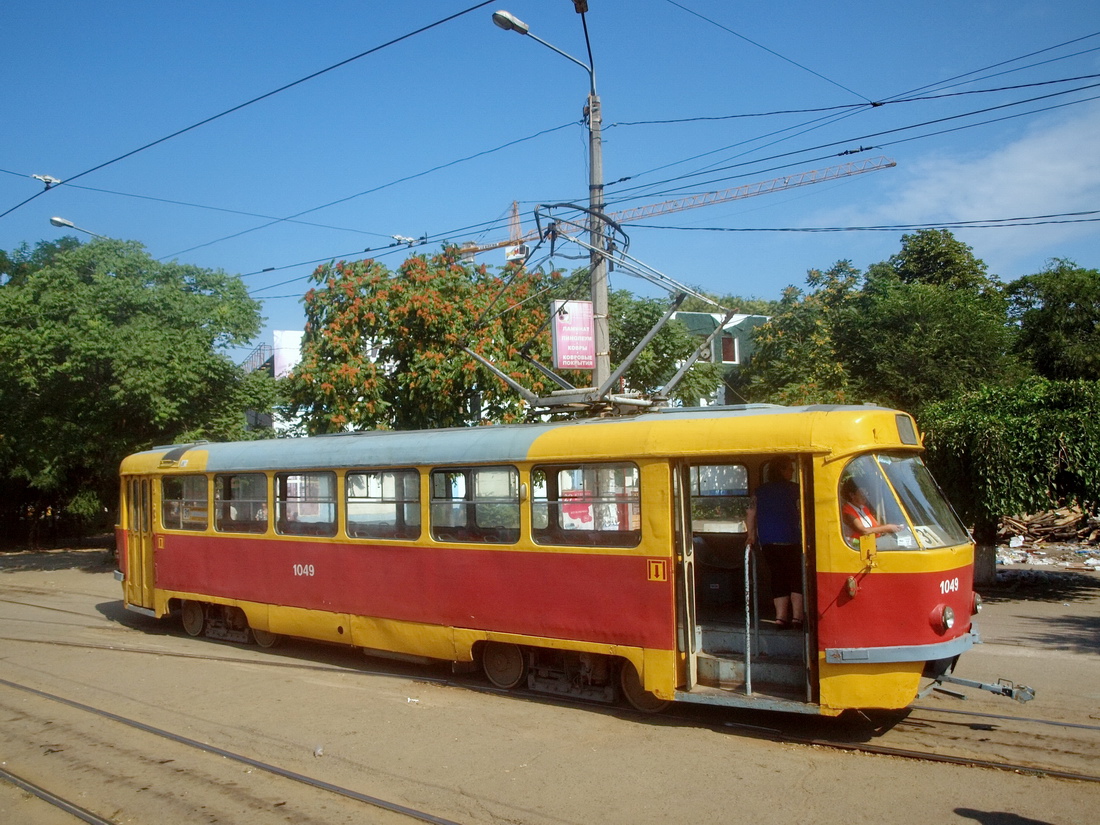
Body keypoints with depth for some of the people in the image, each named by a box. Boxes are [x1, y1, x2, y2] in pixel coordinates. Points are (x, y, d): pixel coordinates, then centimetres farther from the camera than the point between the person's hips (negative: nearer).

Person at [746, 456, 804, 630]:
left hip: (767, 542, 4)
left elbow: (750, 516, 9)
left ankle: (781, 617, 7)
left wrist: (751, 536, 19)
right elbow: (802, 515, -7)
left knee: (778, 576, 11)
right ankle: (797, 617, 0)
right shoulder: (794, 490, -3)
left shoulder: (760, 491, 10)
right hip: (790, 541, -4)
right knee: (797, 576, 5)